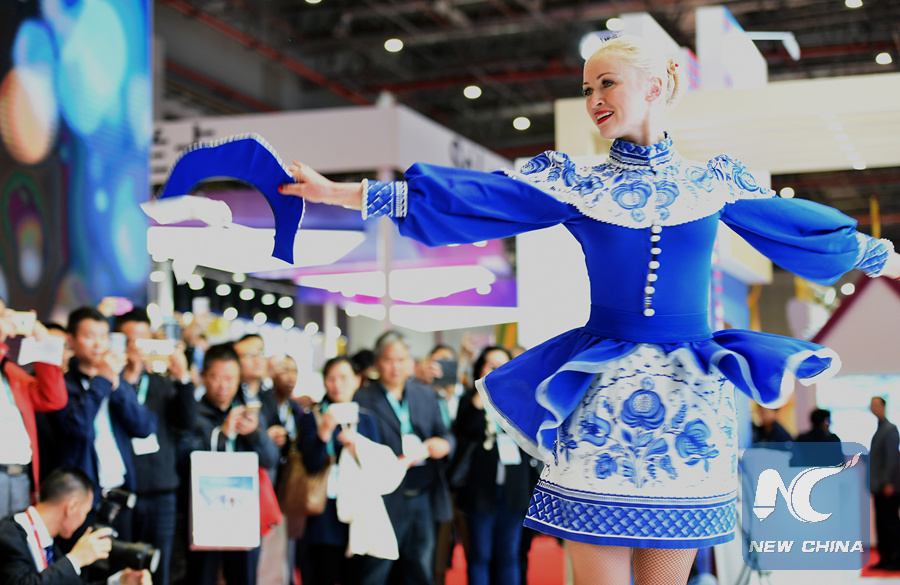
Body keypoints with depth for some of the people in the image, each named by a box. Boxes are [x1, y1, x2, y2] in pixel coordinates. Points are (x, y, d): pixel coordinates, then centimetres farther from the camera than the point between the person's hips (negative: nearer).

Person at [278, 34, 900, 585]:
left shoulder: (713, 183, 9)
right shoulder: (575, 184, 5)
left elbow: (807, 228, 19)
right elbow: (458, 197, -1)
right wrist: (340, 192, -7)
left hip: (691, 409, 1)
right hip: (599, 399, 0)